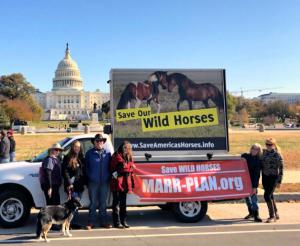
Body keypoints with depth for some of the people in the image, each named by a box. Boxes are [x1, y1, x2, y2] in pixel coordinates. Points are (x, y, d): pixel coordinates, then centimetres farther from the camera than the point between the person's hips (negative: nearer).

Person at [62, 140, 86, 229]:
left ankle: (75, 222, 17)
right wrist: (69, 183, -15)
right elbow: (65, 171, -9)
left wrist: (84, 182, 9)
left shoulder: (81, 158, 15)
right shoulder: (68, 158, -3)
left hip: (80, 185, 6)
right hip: (72, 185, -6)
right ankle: (74, 223, 1)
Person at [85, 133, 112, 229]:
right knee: (93, 203, 4)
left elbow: (110, 167, 10)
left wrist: (109, 178, 2)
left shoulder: (107, 153, 8)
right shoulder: (89, 153, 3)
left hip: (104, 182, 2)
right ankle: (91, 222, 11)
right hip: (93, 182, -2)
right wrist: (87, 180, -2)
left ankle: (103, 222, 19)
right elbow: (86, 168, 4)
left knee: (103, 203, 10)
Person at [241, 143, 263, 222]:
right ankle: (251, 213, 31)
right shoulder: (245, 156, 1)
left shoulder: (258, 161, -8)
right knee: (247, 197, 13)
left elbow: (257, 174, -12)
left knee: (253, 198, -9)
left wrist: (255, 187, -17)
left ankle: (256, 216, -1)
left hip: (253, 182, -4)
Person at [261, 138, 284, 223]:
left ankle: (272, 216, 1)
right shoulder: (264, 152, 5)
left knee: (267, 196, -12)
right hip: (265, 177, 6)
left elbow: (281, 169, -11)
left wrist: (279, 181, -12)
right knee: (270, 196, 14)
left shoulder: (277, 155, -12)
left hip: (273, 177, -6)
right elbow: (261, 164, 17)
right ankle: (276, 214, 30)